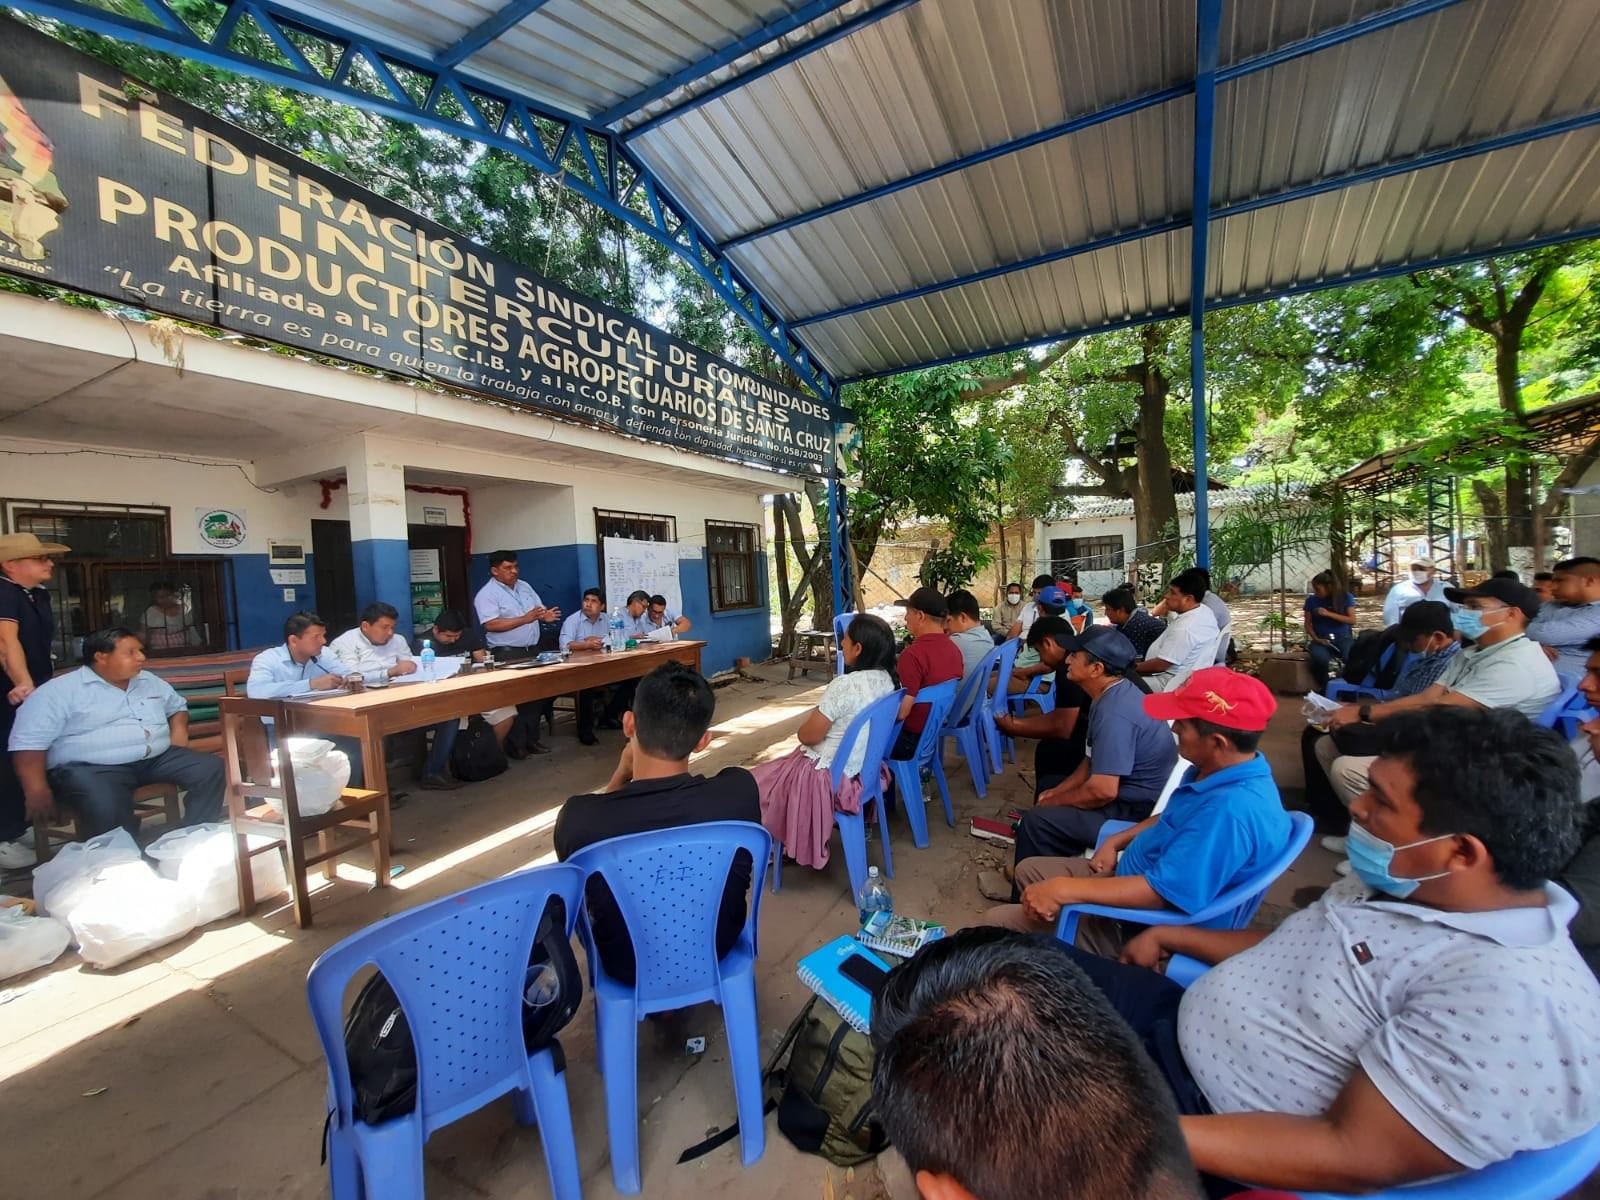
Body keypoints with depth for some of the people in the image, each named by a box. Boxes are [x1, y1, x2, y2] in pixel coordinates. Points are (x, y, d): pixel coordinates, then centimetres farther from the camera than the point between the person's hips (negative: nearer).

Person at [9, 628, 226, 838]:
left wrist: (179, 728, 10)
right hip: (90, 768, -5)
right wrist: (37, 789, -17)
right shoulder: (59, 691, -2)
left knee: (211, 768, -16)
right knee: (106, 808, -37)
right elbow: (28, 741, -7)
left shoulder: (151, 682, 17)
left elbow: (177, 705, 33)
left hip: (157, 759, 6)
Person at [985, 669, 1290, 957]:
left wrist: (1061, 890, -30)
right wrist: (1116, 841, 3)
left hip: (1141, 926, -10)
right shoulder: (1215, 770, -2)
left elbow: (1162, 892, -34)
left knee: (998, 922, -8)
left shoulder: (1231, 810, -34)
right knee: (1028, 870, 19)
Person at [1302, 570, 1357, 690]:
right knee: (1321, 659, -35)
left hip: (1342, 638, 0)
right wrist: (1316, 639, -10)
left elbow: (1352, 620, -4)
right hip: (1321, 640, 0)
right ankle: (1323, 688, -10)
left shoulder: (1345, 597, 2)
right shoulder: (1311, 600, 3)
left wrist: (1329, 614, -16)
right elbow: (1308, 623, 6)